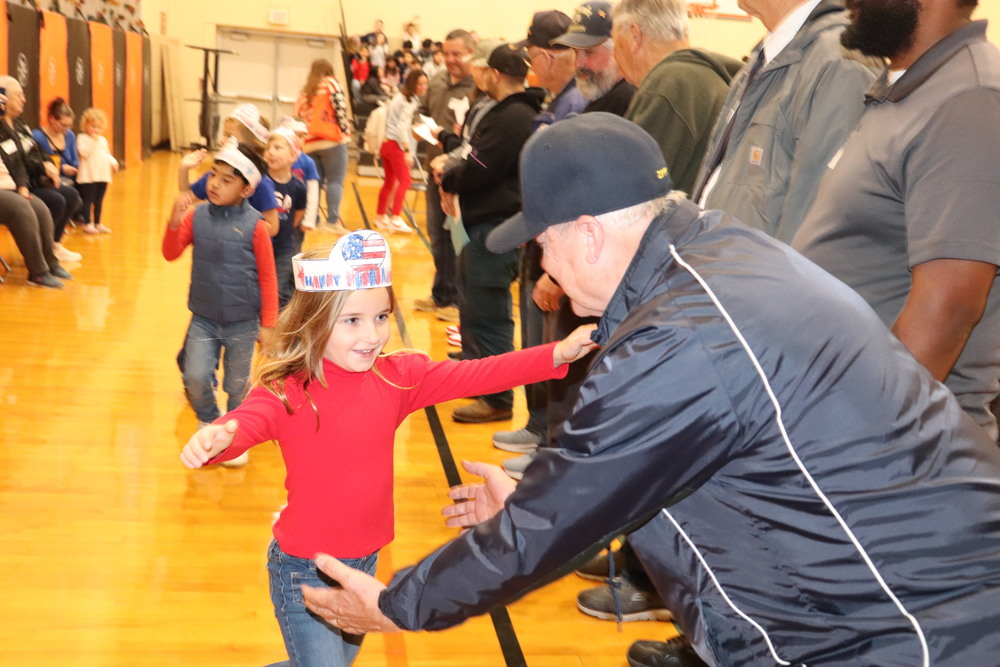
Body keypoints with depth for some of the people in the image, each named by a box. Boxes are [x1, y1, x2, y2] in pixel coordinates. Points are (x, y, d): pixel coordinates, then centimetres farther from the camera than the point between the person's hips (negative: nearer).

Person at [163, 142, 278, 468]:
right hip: (204, 319, 2)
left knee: (237, 386, 11)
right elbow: (171, 254, -6)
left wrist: (267, 324, -5)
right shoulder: (197, 216, -4)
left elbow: (267, 277, -7)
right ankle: (210, 425, 24)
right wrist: (175, 222, -24)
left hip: (242, 322, -2)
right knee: (196, 378, -6)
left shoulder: (254, 224, -12)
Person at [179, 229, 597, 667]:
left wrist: (557, 355, -18)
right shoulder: (287, 391, -19)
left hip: (365, 561, 6)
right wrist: (216, 438, -61)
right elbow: (248, 421, -37)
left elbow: (475, 375, -8)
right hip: (305, 569, -6)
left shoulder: (399, 377, -5)